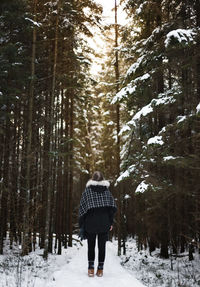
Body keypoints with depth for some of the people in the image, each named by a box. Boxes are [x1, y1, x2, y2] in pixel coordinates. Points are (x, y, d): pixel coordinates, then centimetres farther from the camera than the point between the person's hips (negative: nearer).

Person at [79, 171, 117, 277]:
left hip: (90, 222, -1)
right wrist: (111, 222, 6)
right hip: (104, 223, 1)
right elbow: (113, 207, 1)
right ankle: (100, 269, 6)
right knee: (102, 246, 6)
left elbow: (82, 206, -2)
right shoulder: (106, 190, 5)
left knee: (91, 245, 7)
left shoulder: (88, 190, 0)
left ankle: (91, 268, 2)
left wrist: (81, 223, 4)